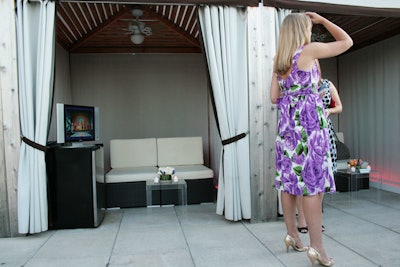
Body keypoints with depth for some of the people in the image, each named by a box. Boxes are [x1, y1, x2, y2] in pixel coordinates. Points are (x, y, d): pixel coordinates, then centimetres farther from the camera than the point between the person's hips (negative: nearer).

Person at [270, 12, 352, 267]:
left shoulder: (279, 61, 12)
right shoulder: (310, 50, -5)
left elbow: (274, 97, 11)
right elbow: (347, 41, 8)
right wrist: (322, 19, 14)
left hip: (287, 122, 7)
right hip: (309, 119, -6)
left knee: (289, 179, 9)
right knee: (313, 179, -5)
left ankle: (292, 235, 20)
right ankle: (317, 246, -1)